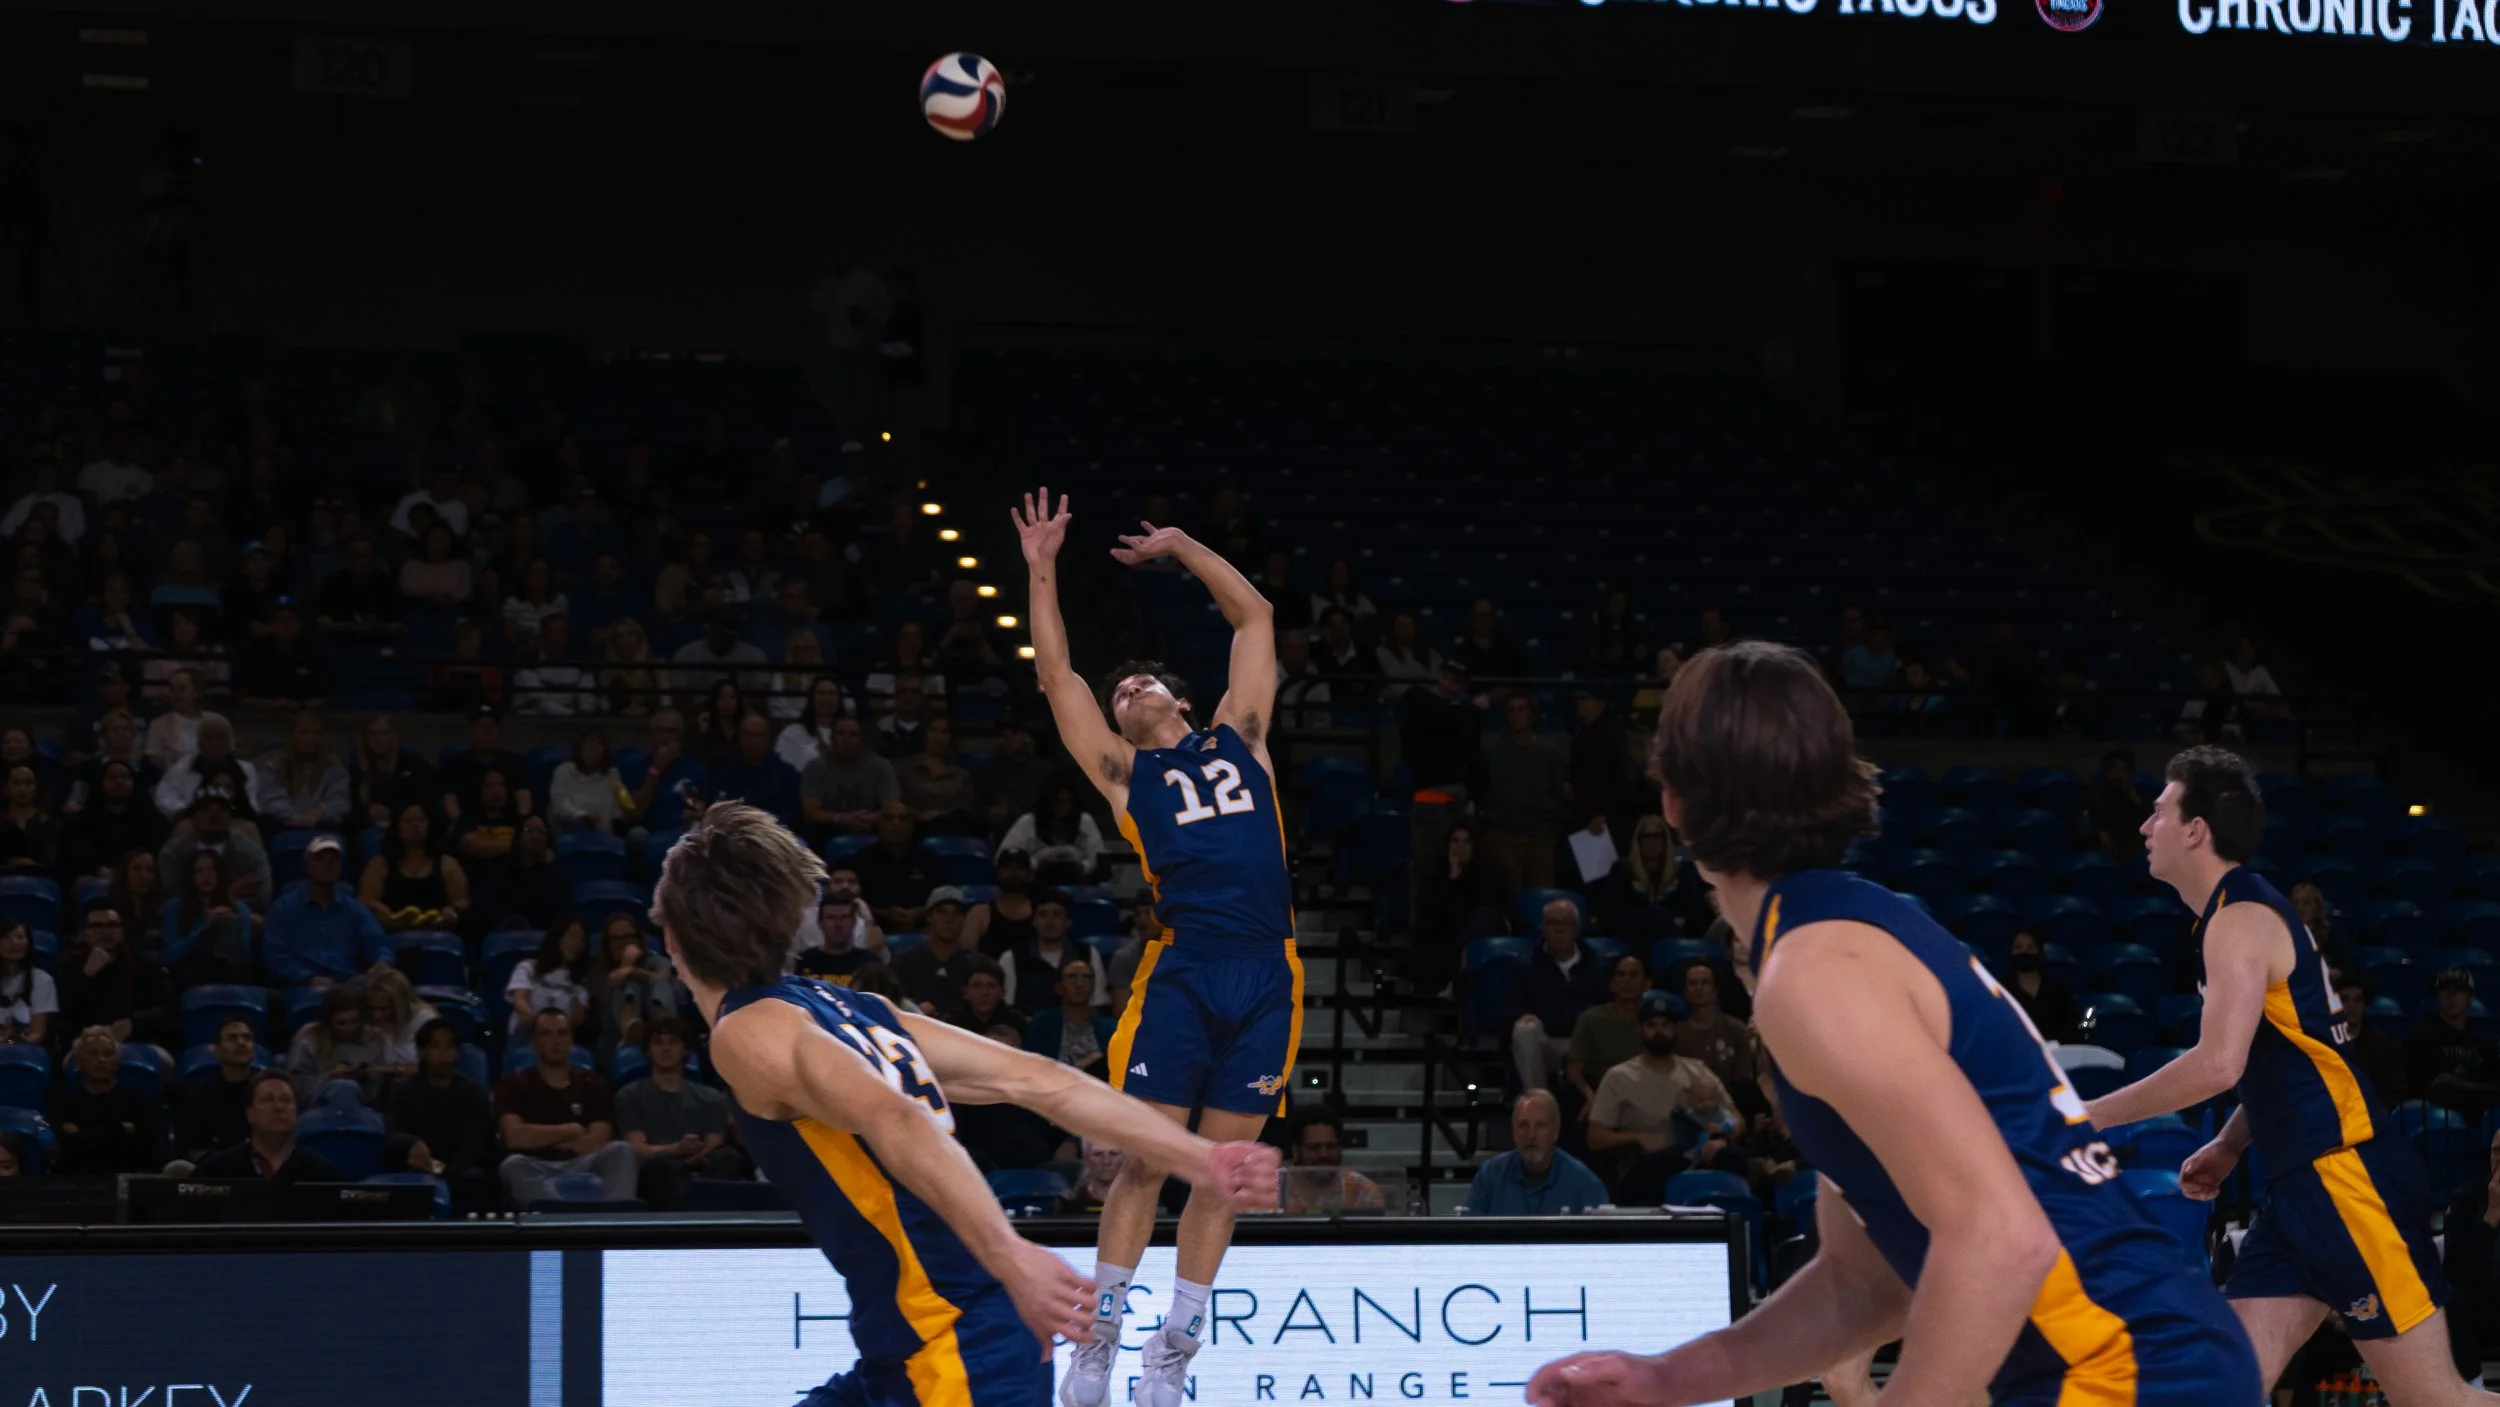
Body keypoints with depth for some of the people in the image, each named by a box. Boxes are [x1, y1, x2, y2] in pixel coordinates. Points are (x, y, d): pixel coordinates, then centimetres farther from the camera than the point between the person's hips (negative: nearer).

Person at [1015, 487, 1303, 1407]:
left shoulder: (1237, 739, 20)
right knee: (1143, 1162, -7)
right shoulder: (1124, 771, 15)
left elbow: (1255, 618, 24)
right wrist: (1041, 573, 11)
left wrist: (1181, 548, 26)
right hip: (1182, 971, -2)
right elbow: (1056, 675, 11)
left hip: (1267, 978, 2)